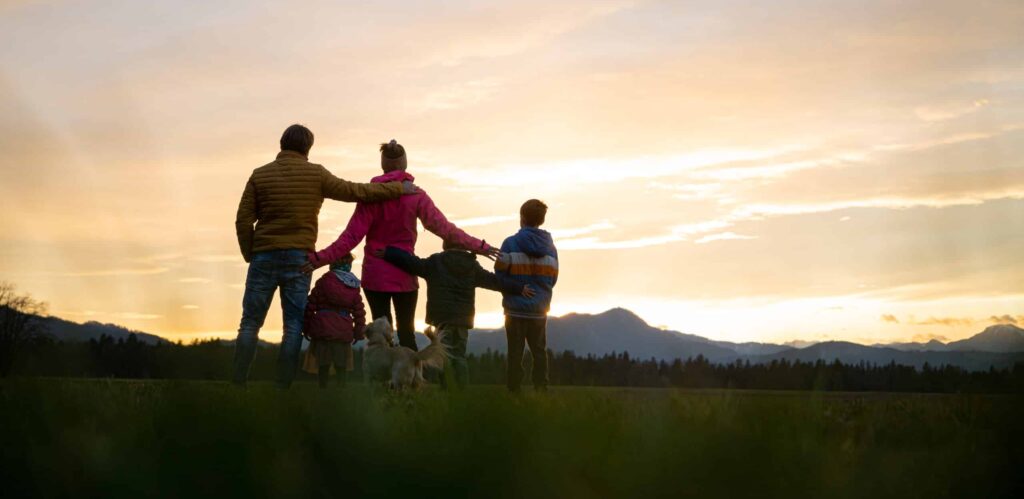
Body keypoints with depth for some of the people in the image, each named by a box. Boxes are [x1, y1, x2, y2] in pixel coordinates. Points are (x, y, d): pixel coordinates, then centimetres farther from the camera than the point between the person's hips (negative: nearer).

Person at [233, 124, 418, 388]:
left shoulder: (260, 175, 3)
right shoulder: (315, 174, 0)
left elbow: (243, 220, 0)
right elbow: (355, 191, 2)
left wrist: (250, 255, 11)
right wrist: (398, 188, 11)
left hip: (264, 257, 1)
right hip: (299, 257, -1)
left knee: (250, 323, 7)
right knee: (293, 325, 4)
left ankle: (238, 383, 2)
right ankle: (283, 386, 0)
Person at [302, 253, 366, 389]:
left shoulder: (322, 282, -1)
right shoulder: (354, 287, 7)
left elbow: (310, 306, 0)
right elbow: (359, 311, 9)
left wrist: (306, 327, 8)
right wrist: (359, 332, 18)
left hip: (322, 329, -1)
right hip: (344, 331, 2)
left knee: (323, 365, 7)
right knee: (341, 366, 8)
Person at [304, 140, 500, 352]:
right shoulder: (416, 195, -5)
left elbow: (353, 236, -11)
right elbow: (443, 227, -7)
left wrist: (320, 258, -9)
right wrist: (478, 246, -3)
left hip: (375, 274, 0)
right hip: (404, 274, 0)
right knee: (406, 332, 8)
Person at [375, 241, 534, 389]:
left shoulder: (435, 261, 0)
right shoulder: (472, 266, 11)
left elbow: (413, 264, -9)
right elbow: (495, 281, 13)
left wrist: (388, 253, -7)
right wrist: (519, 288, 21)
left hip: (442, 316, -4)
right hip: (463, 317, 4)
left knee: (445, 355, -4)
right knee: (459, 355, 12)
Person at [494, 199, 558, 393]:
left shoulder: (511, 243, -9)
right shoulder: (550, 247, 3)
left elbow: (499, 273, -7)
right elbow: (553, 279, 7)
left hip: (516, 309, -3)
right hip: (540, 310, 3)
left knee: (515, 352, 4)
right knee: (539, 351, 12)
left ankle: (514, 390, 3)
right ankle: (541, 390, 10)